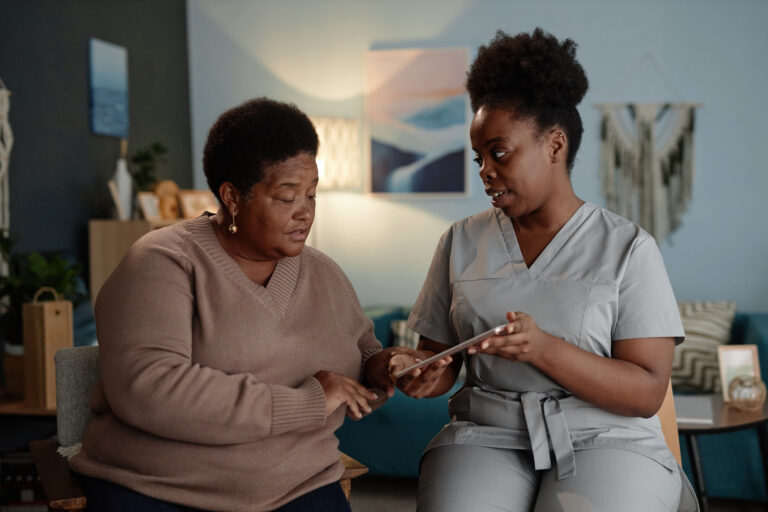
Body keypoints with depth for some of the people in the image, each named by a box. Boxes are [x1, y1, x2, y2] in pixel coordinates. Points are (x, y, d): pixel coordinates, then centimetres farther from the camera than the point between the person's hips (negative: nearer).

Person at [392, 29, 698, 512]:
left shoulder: (629, 247, 1)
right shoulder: (462, 241, 11)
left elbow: (647, 394, -6)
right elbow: (440, 356, 12)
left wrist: (543, 349, -20)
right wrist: (428, 374, -12)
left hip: (604, 440, -1)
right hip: (487, 436, 2)